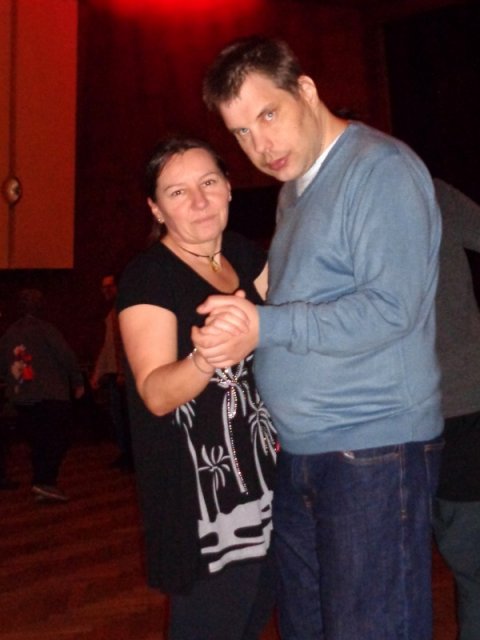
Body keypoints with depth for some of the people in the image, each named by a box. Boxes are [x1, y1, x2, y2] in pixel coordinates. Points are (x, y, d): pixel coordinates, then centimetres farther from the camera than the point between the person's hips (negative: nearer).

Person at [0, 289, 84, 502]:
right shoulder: (45, 329, -8)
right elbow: (66, 356, -10)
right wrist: (77, 382, -1)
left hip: (21, 399, 6)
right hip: (51, 396, -6)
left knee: (37, 442, 13)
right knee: (58, 440, -3)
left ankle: (42, 484, 15)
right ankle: (44, 482, -15)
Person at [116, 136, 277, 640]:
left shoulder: (241, 254, 5)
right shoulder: (147, 277, -15)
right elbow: (156, 393, -23)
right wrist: (204, 361, -43)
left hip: (263, 484, 7)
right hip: (203, 503, -7)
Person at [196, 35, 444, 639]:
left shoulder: (380, 168, -11)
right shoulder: (295, 189, 17)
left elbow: (390, 310, -21)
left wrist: (263, 327, -23)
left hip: (373, 453, -9)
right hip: (297, 455, 9)